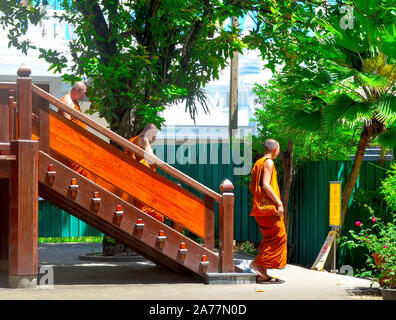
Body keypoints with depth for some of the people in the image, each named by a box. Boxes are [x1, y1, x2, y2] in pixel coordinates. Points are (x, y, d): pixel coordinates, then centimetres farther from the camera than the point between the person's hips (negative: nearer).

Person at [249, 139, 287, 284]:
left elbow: (252, 187, 20)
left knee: (268, 239, 10)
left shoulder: (258, 163, 20)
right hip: (269, 207, -10)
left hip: (259, 206, 10)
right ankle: (258, 264, -13)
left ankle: (263, 274, 8)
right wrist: (279, 202, -17)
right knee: (278, 236, -7)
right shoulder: (268, 162, -8)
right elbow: (266, 185, -19)